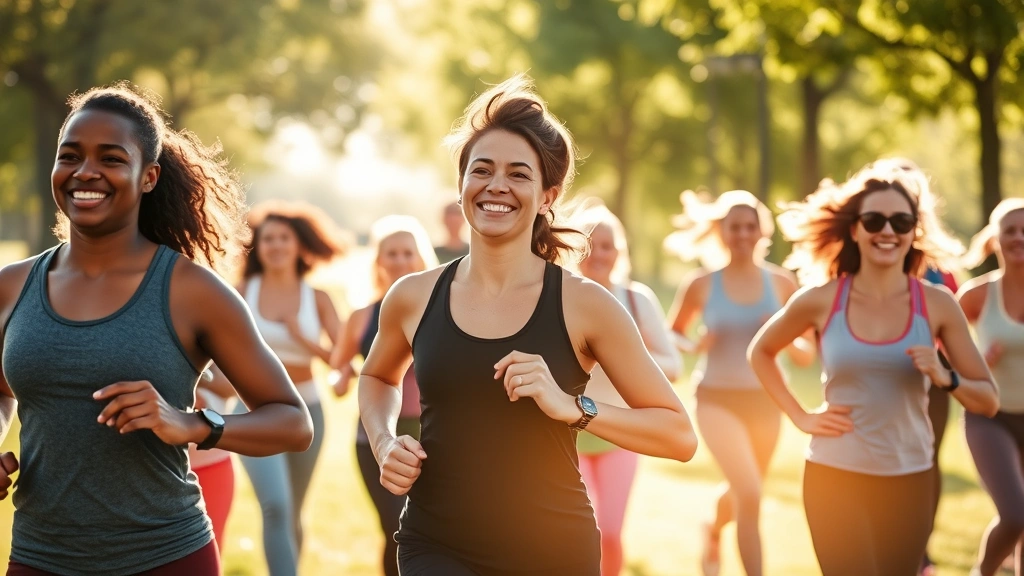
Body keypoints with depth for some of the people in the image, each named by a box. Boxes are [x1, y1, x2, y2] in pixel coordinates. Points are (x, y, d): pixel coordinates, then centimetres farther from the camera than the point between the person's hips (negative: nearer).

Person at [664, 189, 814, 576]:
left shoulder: (782, 283, -3)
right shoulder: (701, 285, -6)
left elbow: (807, 355, 1)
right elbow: (672, 335, 8)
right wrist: (695, 346, -13)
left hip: (765, 401, 3)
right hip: (718, 399, -3)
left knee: (742, 490, 23)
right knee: (750, 493, -19)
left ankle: (713, 533, 56)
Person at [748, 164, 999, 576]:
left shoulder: (937, 304, -3)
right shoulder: (821, 301, -5)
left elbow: (988, 401, 1)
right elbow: (761, 352, 13)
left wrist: (946, 378, -19)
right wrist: (799, 416, 2)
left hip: (910, 481, 2)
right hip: (835, 478, -2)